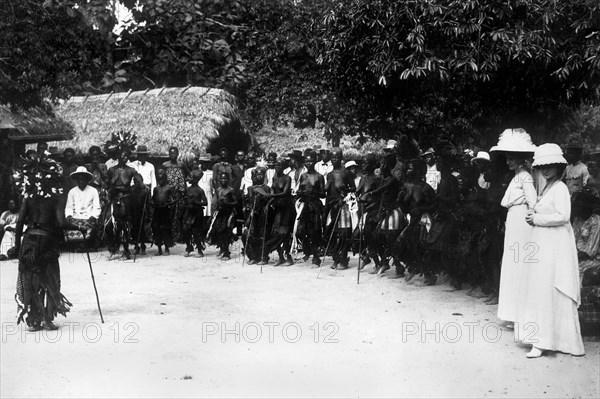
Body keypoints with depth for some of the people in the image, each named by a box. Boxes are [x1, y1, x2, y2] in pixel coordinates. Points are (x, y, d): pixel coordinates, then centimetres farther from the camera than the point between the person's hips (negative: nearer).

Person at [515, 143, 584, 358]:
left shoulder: (560, 188, -11)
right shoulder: (546, 187, 16)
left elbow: (563, 216, -21)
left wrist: (537, 219, -12)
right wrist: (534, 217, 6)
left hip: (554, 246, -9)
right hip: (541, 245, 9)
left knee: (548, 292, -6)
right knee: (539, 291, 9)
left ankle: (543, 341, -2)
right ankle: (541, 338, 16)